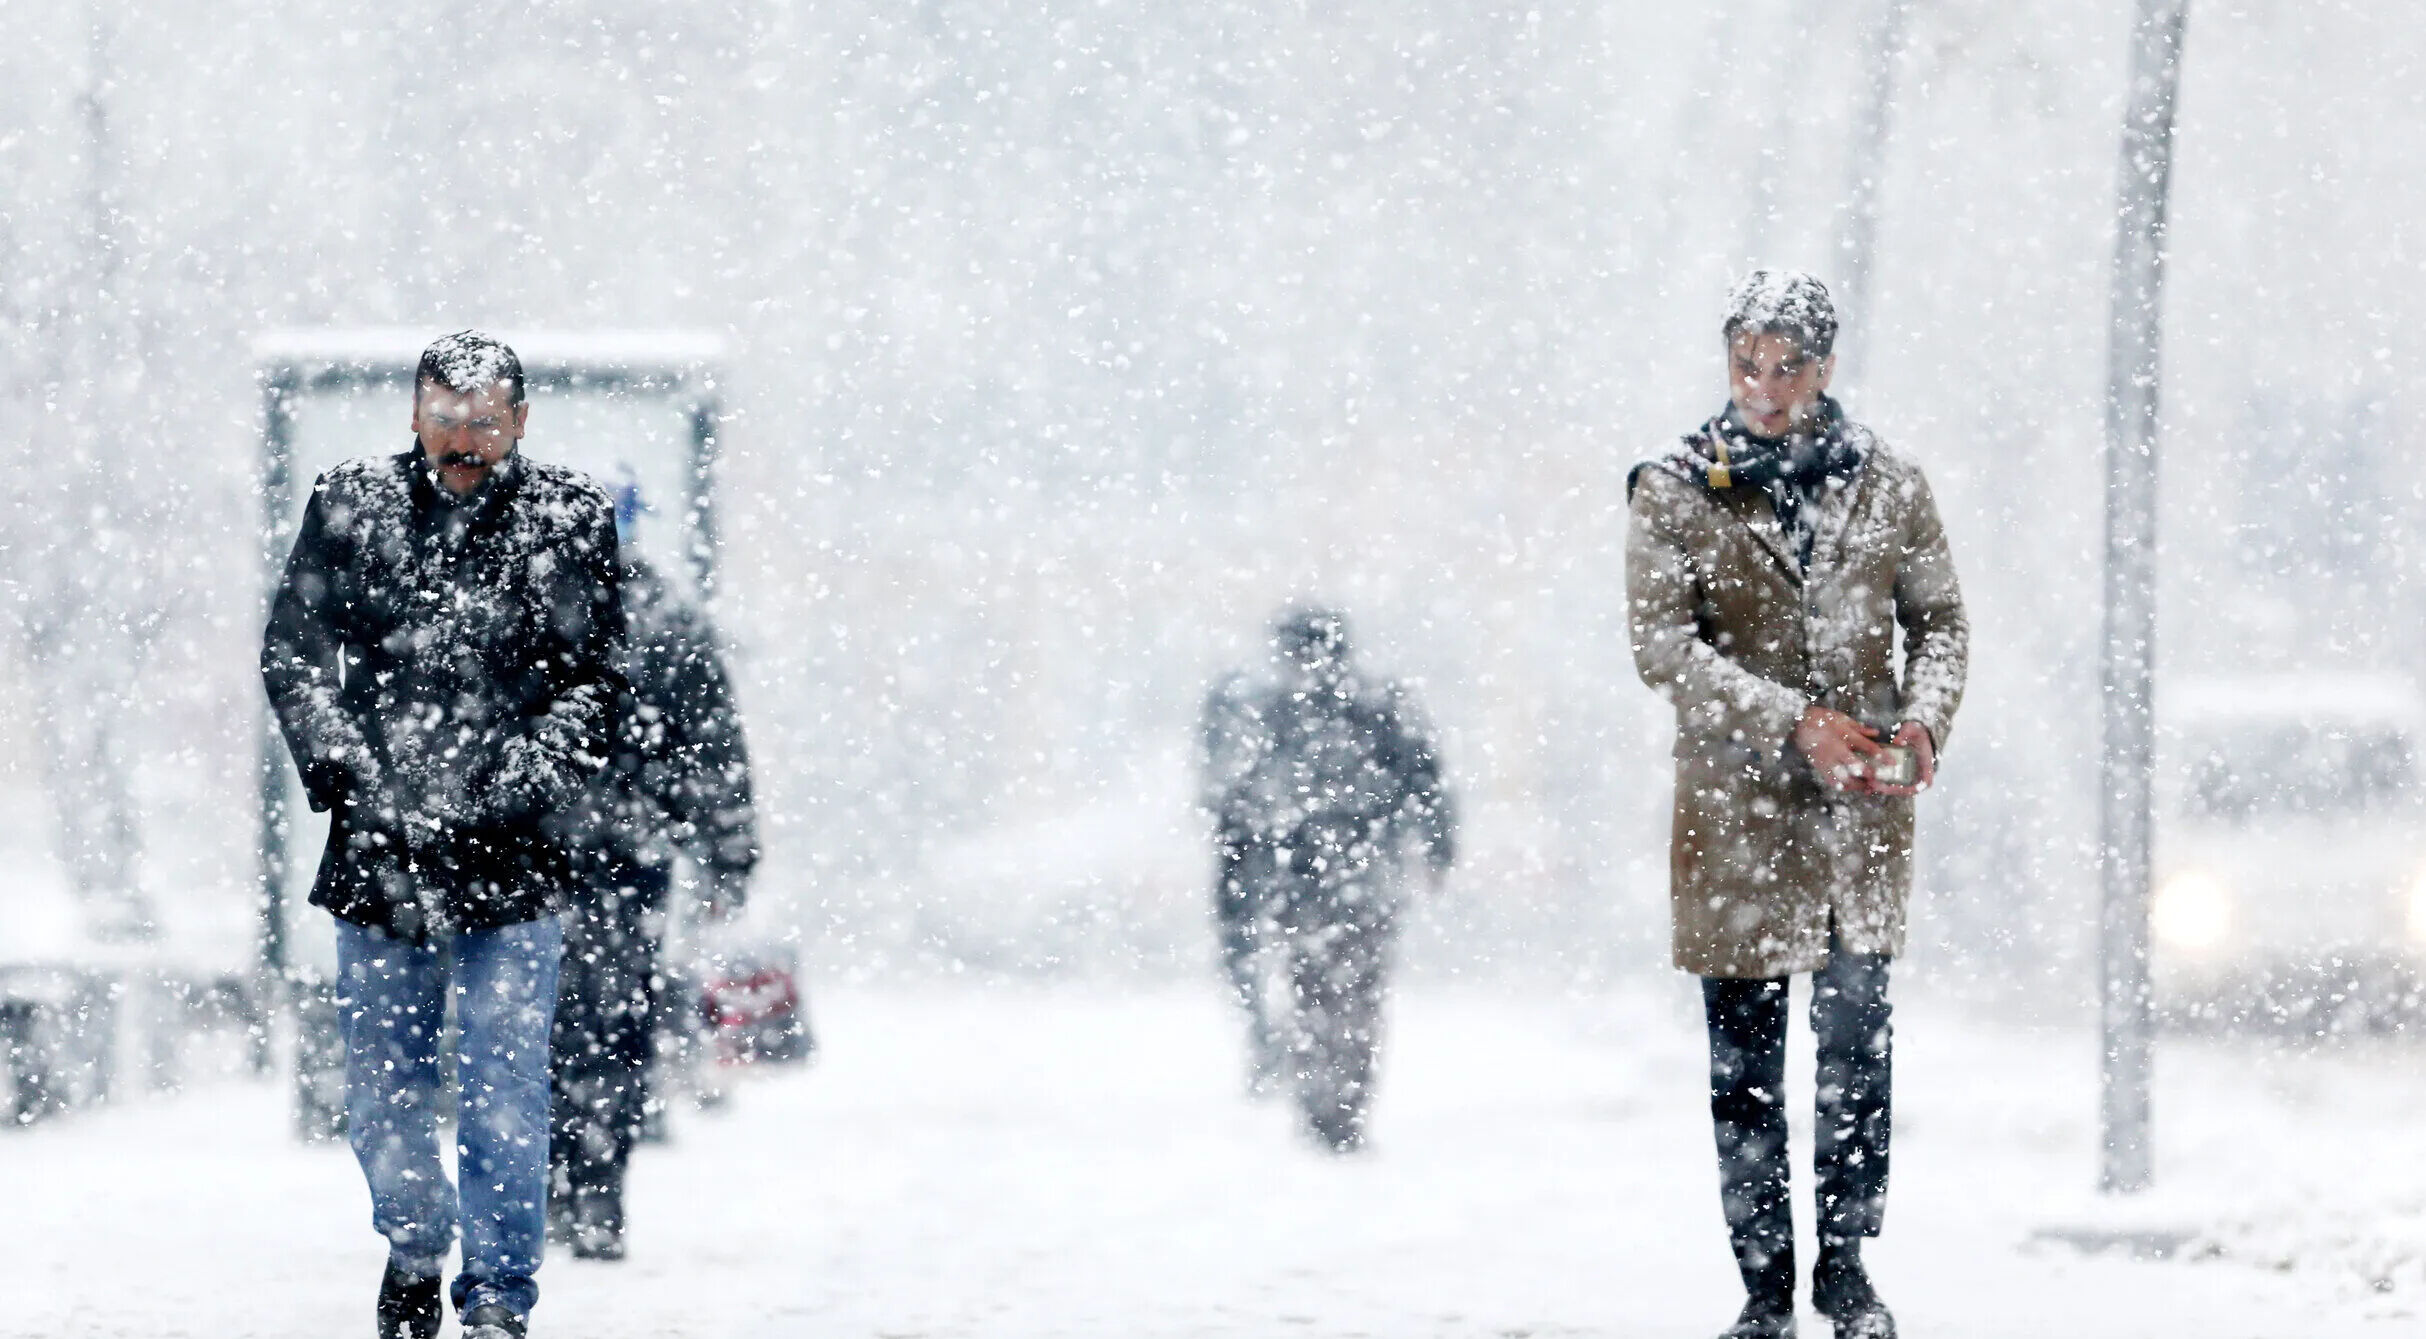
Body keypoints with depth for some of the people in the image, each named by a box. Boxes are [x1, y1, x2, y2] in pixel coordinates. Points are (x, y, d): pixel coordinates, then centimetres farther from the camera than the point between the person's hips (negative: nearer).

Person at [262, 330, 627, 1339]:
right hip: (378, 848, 2)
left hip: (509, 857, -2)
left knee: (504, 1093, -5)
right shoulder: (350, 507, 3)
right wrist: (337, 762, -9)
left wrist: (524, 779, -14)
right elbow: (291, 649, 5)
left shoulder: (571, 521, -1)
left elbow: (598, 677, -1)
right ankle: (413, 1253, 33)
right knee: (382, 1084, 12)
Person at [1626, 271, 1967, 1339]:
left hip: (1862, 811, 2)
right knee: (1746, 1064, 2)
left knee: (1858, 1043, 1)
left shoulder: (1888, 485, 6)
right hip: (1734, 811, -1)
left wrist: (1924, 718, -10)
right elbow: (1662, 646, -9)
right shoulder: (1675, 493, -1)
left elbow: (1941, 619, 11)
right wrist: (1797, 722, -19)